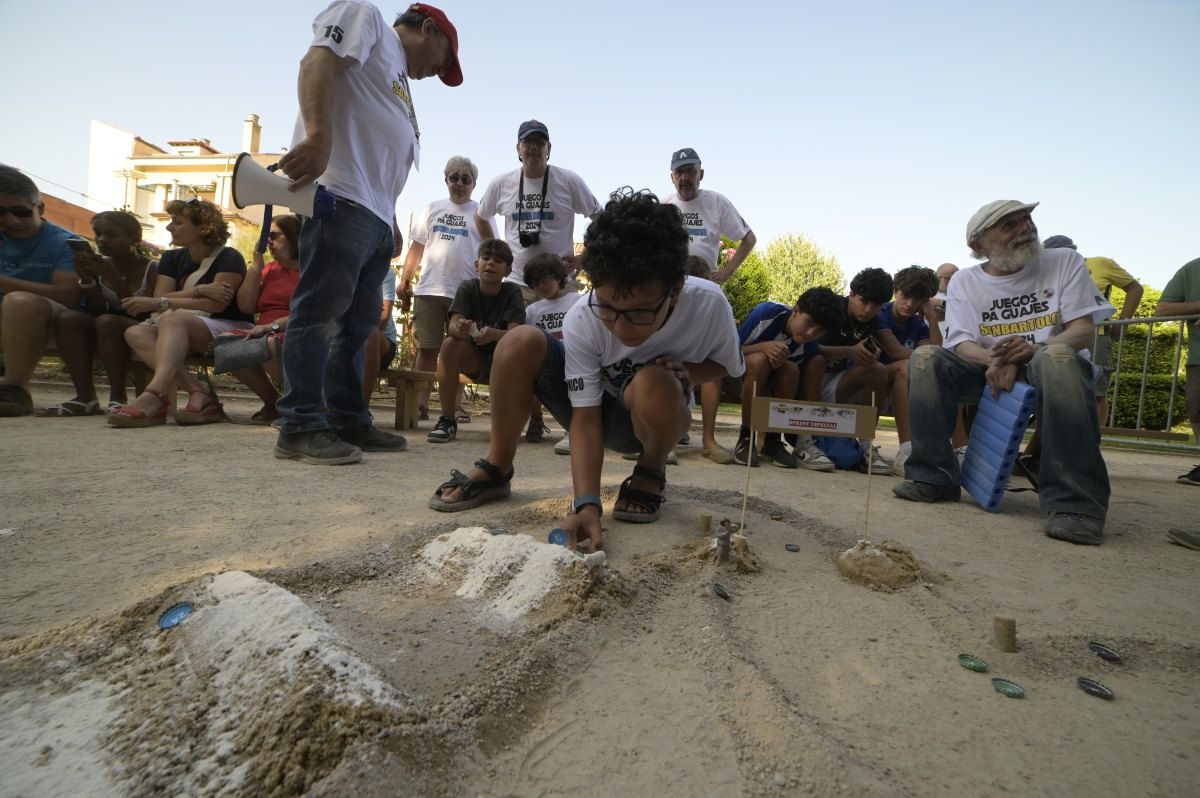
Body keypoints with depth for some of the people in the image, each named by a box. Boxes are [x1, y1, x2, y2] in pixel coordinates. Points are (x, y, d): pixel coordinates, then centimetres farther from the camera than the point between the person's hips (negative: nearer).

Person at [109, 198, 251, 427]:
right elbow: (160, 299, 2)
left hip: (231, 330, -6)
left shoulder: (229, 258, -3)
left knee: (173, 318, -33)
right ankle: (199, 393, -40)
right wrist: (201, 290, -13)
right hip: (183, 332, 7)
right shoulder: (172, 258, 16)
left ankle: (152, 395, -54)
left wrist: (161, 304, -17)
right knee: (135, 332, -21)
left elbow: (216, 305, -15)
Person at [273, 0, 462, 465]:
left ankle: (348, 420, 12)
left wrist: (392, 225, 21)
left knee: (359, 320, 6)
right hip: (341, 197, -10)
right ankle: (300, 427, -11)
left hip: (375, 213, 10)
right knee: (321, 309, -13)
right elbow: (318, 63, -8)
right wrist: (318, 136, -24)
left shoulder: (398, 78, 35)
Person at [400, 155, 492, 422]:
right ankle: (421, 403, 5)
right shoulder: (432, 209, 16)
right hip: (430, 290, 2)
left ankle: (454, 405, 8)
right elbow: (416, 247, 15)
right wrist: (405, 280, 8)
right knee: (427, 349, 2)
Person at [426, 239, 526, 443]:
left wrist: (493, 334, -47)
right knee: (450, 344, -30)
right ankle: (446, 420, -21)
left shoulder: (512, 292, -11)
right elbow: (452, 325, -22)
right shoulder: (467, 288, -7)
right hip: (473, 359, 1)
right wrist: (459, 329, -47)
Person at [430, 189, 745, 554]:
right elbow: (585, 419, -26)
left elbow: (725, 364, -5)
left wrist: (684, 370, -27)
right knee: (522, 342, -25)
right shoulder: (582, 321, -28)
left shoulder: (708, 304, -27)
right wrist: (587, 504, -39)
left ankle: (650, 473, -6)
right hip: (595, 412, 1)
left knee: (654, 385, -38)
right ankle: (496, 470, -8)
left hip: (654, 422, 0)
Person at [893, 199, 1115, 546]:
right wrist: (996, 359, -29)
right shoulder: (964, 281, 5)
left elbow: (1084, 331, -4)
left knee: (1057, 356, -37)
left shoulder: (1065, 262, 4)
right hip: (991, 374, 2)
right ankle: (934, 477, -20)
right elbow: (962, 344, -5)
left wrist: (1031, 350, -26)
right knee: (926, 357, -23)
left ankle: (1076, 502, -36)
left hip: (1045, 372, -1)